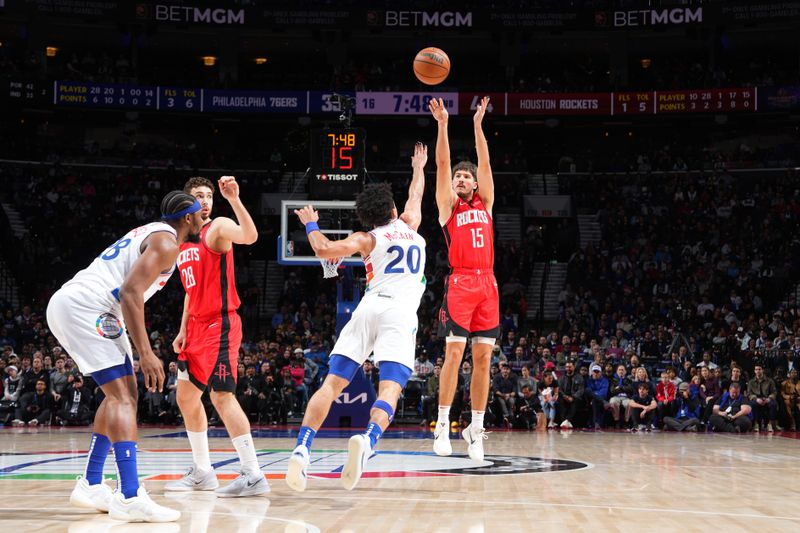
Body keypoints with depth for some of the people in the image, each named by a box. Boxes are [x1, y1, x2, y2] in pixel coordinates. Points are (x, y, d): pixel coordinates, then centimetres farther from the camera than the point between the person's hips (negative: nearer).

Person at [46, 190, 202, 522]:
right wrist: (145, 353, -19)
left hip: (69, 305, 10)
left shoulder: (150, 233, 24)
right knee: (122, 396, -15)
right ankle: (130, 499, -24)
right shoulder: (166, 242, -7)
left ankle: (90, 486, 19)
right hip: (83, 307, -10)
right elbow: (130, 293, -19)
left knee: (122, 393, 16)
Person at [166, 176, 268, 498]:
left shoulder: (218, 228, -8)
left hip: (219, 326, -9)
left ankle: (253, 476, -16)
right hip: (198, 327, 9)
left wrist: (234, 199, -40)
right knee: (186, 397, 13)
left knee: (222, 396, -16)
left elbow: (250, 236, -31)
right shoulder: (182, 240, 17)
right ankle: (202, 473, 22)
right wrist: (183, 330, 16)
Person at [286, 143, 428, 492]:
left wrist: (311, 224, 17)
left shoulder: (368, 238, 14)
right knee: (389, 390, -14)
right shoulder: (410, 227, 23)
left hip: (369, 308, 0)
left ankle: (302, 449, -17)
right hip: (401, 315, 0)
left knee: (332, 384, -1)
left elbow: (324, 249, -2)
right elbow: (415, 196, 45)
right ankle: (367, 441, -43)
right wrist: (419, 167, 62)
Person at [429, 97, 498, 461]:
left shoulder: (485, 204, 19)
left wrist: (478, 124, 10)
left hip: (487, 284, 4)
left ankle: (476, 429, 7)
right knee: (454, 352, -11)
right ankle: (443, 425, -5)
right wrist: (442, 124, -4)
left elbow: (485, 163, 13)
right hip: (459, 283, -3)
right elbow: (442, 165, 2)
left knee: (483, 358, 2)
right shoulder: (448, 206, 11)